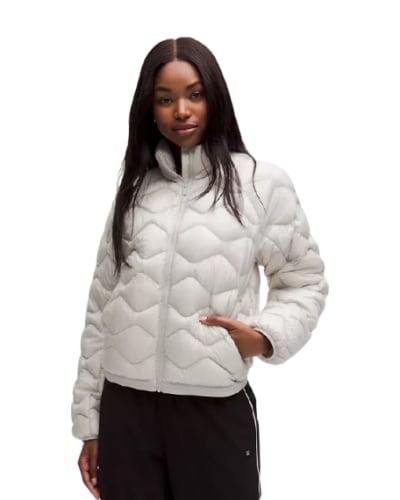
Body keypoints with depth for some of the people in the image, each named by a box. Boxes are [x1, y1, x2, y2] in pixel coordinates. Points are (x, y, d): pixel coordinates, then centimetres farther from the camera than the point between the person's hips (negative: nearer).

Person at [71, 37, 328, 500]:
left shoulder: (262, 181, -1)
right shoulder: (133, 188, 8)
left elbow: (304, 281, 6)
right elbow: (102, 306, 10)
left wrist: (267, 336, -14)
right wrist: (88, 420, 10)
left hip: (216, 410, -3)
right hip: (125, 410, 3)